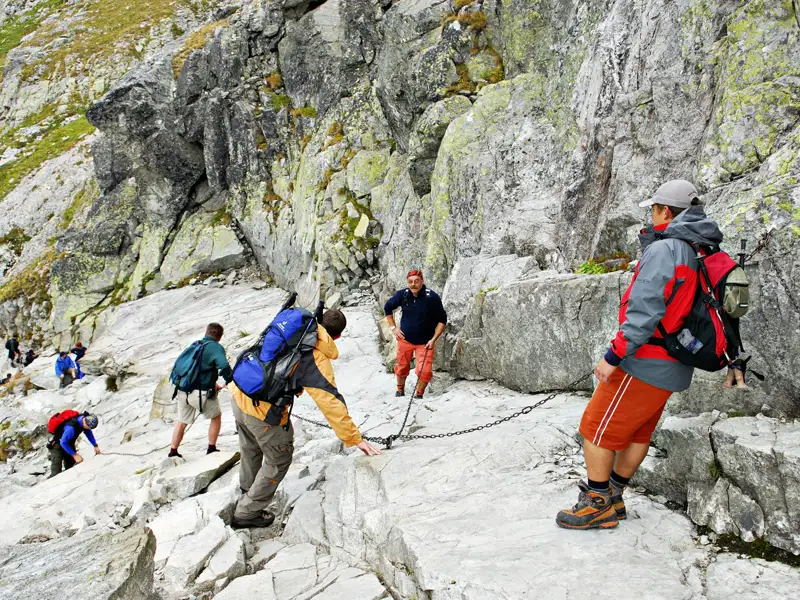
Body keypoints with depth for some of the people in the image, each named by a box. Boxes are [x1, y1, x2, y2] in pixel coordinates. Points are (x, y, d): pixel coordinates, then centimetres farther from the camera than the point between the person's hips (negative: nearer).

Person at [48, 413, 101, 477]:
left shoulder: (84, 418, -18)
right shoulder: (71, 427, -41)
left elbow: (88, 433, 1)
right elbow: (63, 443, -31)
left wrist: (95, 445, -5)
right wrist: (74, 455, -28)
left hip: (69, 445, 8)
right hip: (58, 446, -8)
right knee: (56, 474, -15)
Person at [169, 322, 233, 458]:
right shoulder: (216, 347, -8)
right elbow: (224, 366, -26)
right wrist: (230, 381, -9)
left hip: (183, 391, 6)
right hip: (201, 393, -6)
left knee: (181, 421, 25)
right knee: (216, 416, 20)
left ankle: (173, 452, 32)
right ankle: (211, 449, 23)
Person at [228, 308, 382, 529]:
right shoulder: (317, 360, -16)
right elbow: (331, 403, -20)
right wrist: (355, 438, -16)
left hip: (239, 394, 7)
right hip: (262, 410, -7)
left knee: (251, 450, 31)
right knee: (279, 460, 16)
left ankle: (247, 491, 56)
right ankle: (247, 513, 28)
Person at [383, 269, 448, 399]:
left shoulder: (432, 297, -17)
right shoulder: (402, 295, -9)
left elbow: (442, 320, -6)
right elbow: (387, 308, 11)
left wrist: (433, 339, -12)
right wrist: (393, 327, 5)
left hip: (425, 343, -2)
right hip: (405, 339, 2)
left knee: (425, 371, -14)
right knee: (402, 368, 15)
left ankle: (419, 394, 14)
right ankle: (400, 390, 45)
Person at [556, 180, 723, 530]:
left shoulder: (663, 250, -17)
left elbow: (644, 310, -24)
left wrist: (613, 356, -21)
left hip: (644, 363, -9)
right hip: (672, 369, 9)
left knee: (597, 429, 3)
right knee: (637, 433, 18)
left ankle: (596, 505, 13)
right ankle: (612, 497, 29)